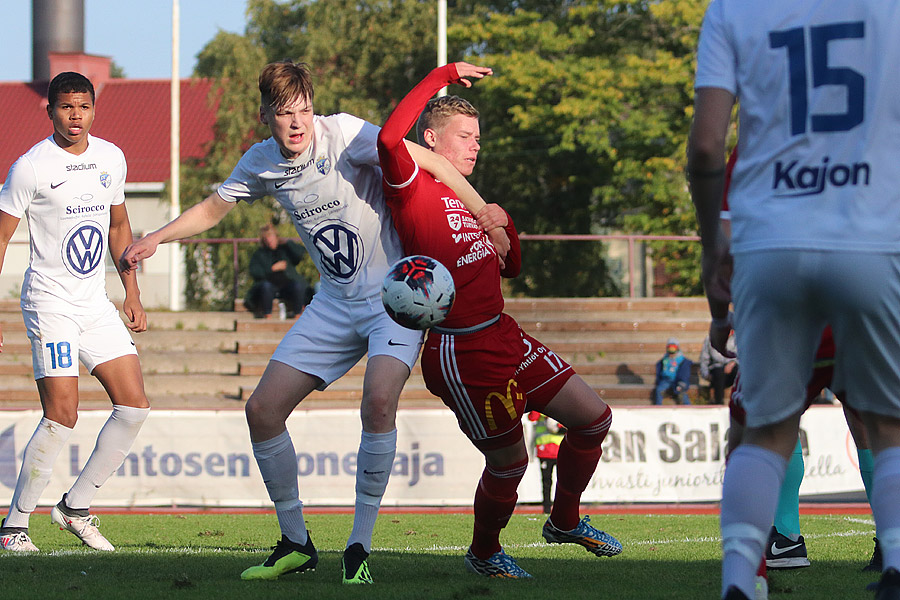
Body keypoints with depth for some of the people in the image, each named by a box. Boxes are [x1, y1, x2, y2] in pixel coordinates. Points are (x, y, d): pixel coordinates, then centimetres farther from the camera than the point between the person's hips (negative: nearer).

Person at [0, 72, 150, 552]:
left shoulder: (111, 158, 7)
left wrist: (132, 294, 18)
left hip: (96, 303, 6)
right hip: (49, 300, -6)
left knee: (134, 405, -1)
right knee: (62, 414, -16)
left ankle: (75, 507, 12)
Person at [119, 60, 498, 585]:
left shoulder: (342, 134, -17)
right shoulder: (261, 162, 1)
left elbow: (427, 161, -19)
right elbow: (214, 208, 20)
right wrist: (156, 239, 8)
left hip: (396, 293, -6)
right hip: (336, 303, 6)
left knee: (379, 401, -30)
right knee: (263, 410, -1)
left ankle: (360, 546, -18)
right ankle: (296, 544, 15)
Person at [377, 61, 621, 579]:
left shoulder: (467, 200, 18)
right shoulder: (414, 190, -10)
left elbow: (510, 268, 26)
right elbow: (390, 138, -32)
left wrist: (505, 224, 6)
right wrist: (444, 76, -25)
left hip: (505, 337, 9)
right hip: (461, 355, -9)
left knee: (594, 419, 10)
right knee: (510, 462, -2)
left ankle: (565, 521, 31)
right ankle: (484, 553, 26)